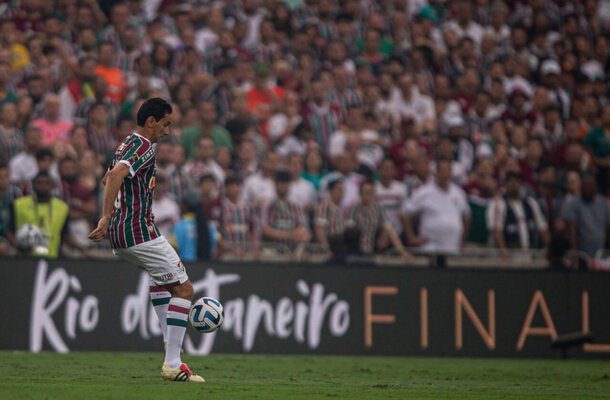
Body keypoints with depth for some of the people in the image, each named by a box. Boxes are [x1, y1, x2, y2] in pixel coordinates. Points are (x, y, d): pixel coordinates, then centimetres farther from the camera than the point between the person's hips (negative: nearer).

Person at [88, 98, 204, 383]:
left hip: (118, 234, 10)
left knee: (160, 274, 34)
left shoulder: (126, 145, 18)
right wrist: (106, 218, -32)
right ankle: (172, 365, -9)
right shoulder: (144, 147, -13)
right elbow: (116, 175, -29)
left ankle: (171, 342, 25)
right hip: (139, 231, -10)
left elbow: (109, 179, 33)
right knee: (183, 289, -3)